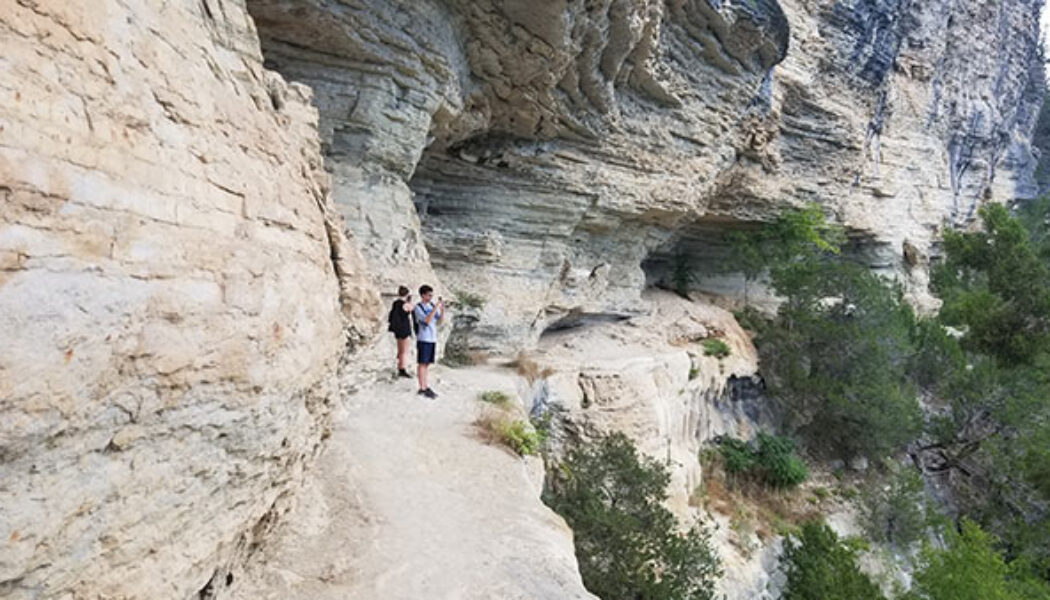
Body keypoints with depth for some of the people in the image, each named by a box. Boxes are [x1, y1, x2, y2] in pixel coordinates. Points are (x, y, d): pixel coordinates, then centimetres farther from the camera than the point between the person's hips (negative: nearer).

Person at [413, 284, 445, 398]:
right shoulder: (418, 307, -8)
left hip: (433, 338, 6)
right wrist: (436, 308, -23)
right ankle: (422, 388, 1)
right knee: (422, 363, -2)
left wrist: (442, 310, -10)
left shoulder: (432, 305, 9)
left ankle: (425, 387, 18)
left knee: (427, 364, 11)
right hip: (423, 339, -6)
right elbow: (427, 320, -19)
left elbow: (440, 320, 6)